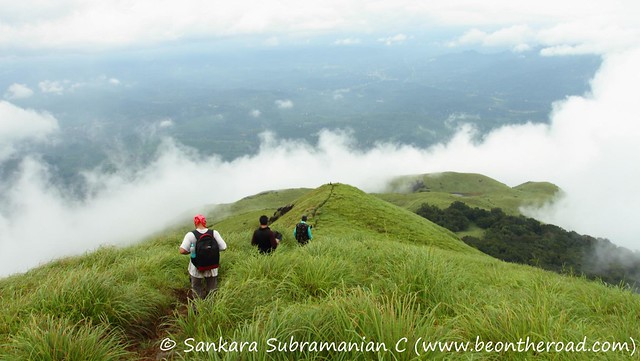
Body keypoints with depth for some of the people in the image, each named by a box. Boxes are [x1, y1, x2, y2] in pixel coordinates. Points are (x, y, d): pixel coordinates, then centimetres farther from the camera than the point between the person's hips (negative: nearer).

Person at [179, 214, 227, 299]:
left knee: (197, 292, 21)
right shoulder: (214, 233, -13)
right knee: (212, 291, 23)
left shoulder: (190, 235, -18)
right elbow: (223, 247, -11)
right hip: (212, 268, 2)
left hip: (196, 269, -1)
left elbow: (182, 251, -23)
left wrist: (191, 251, -2)